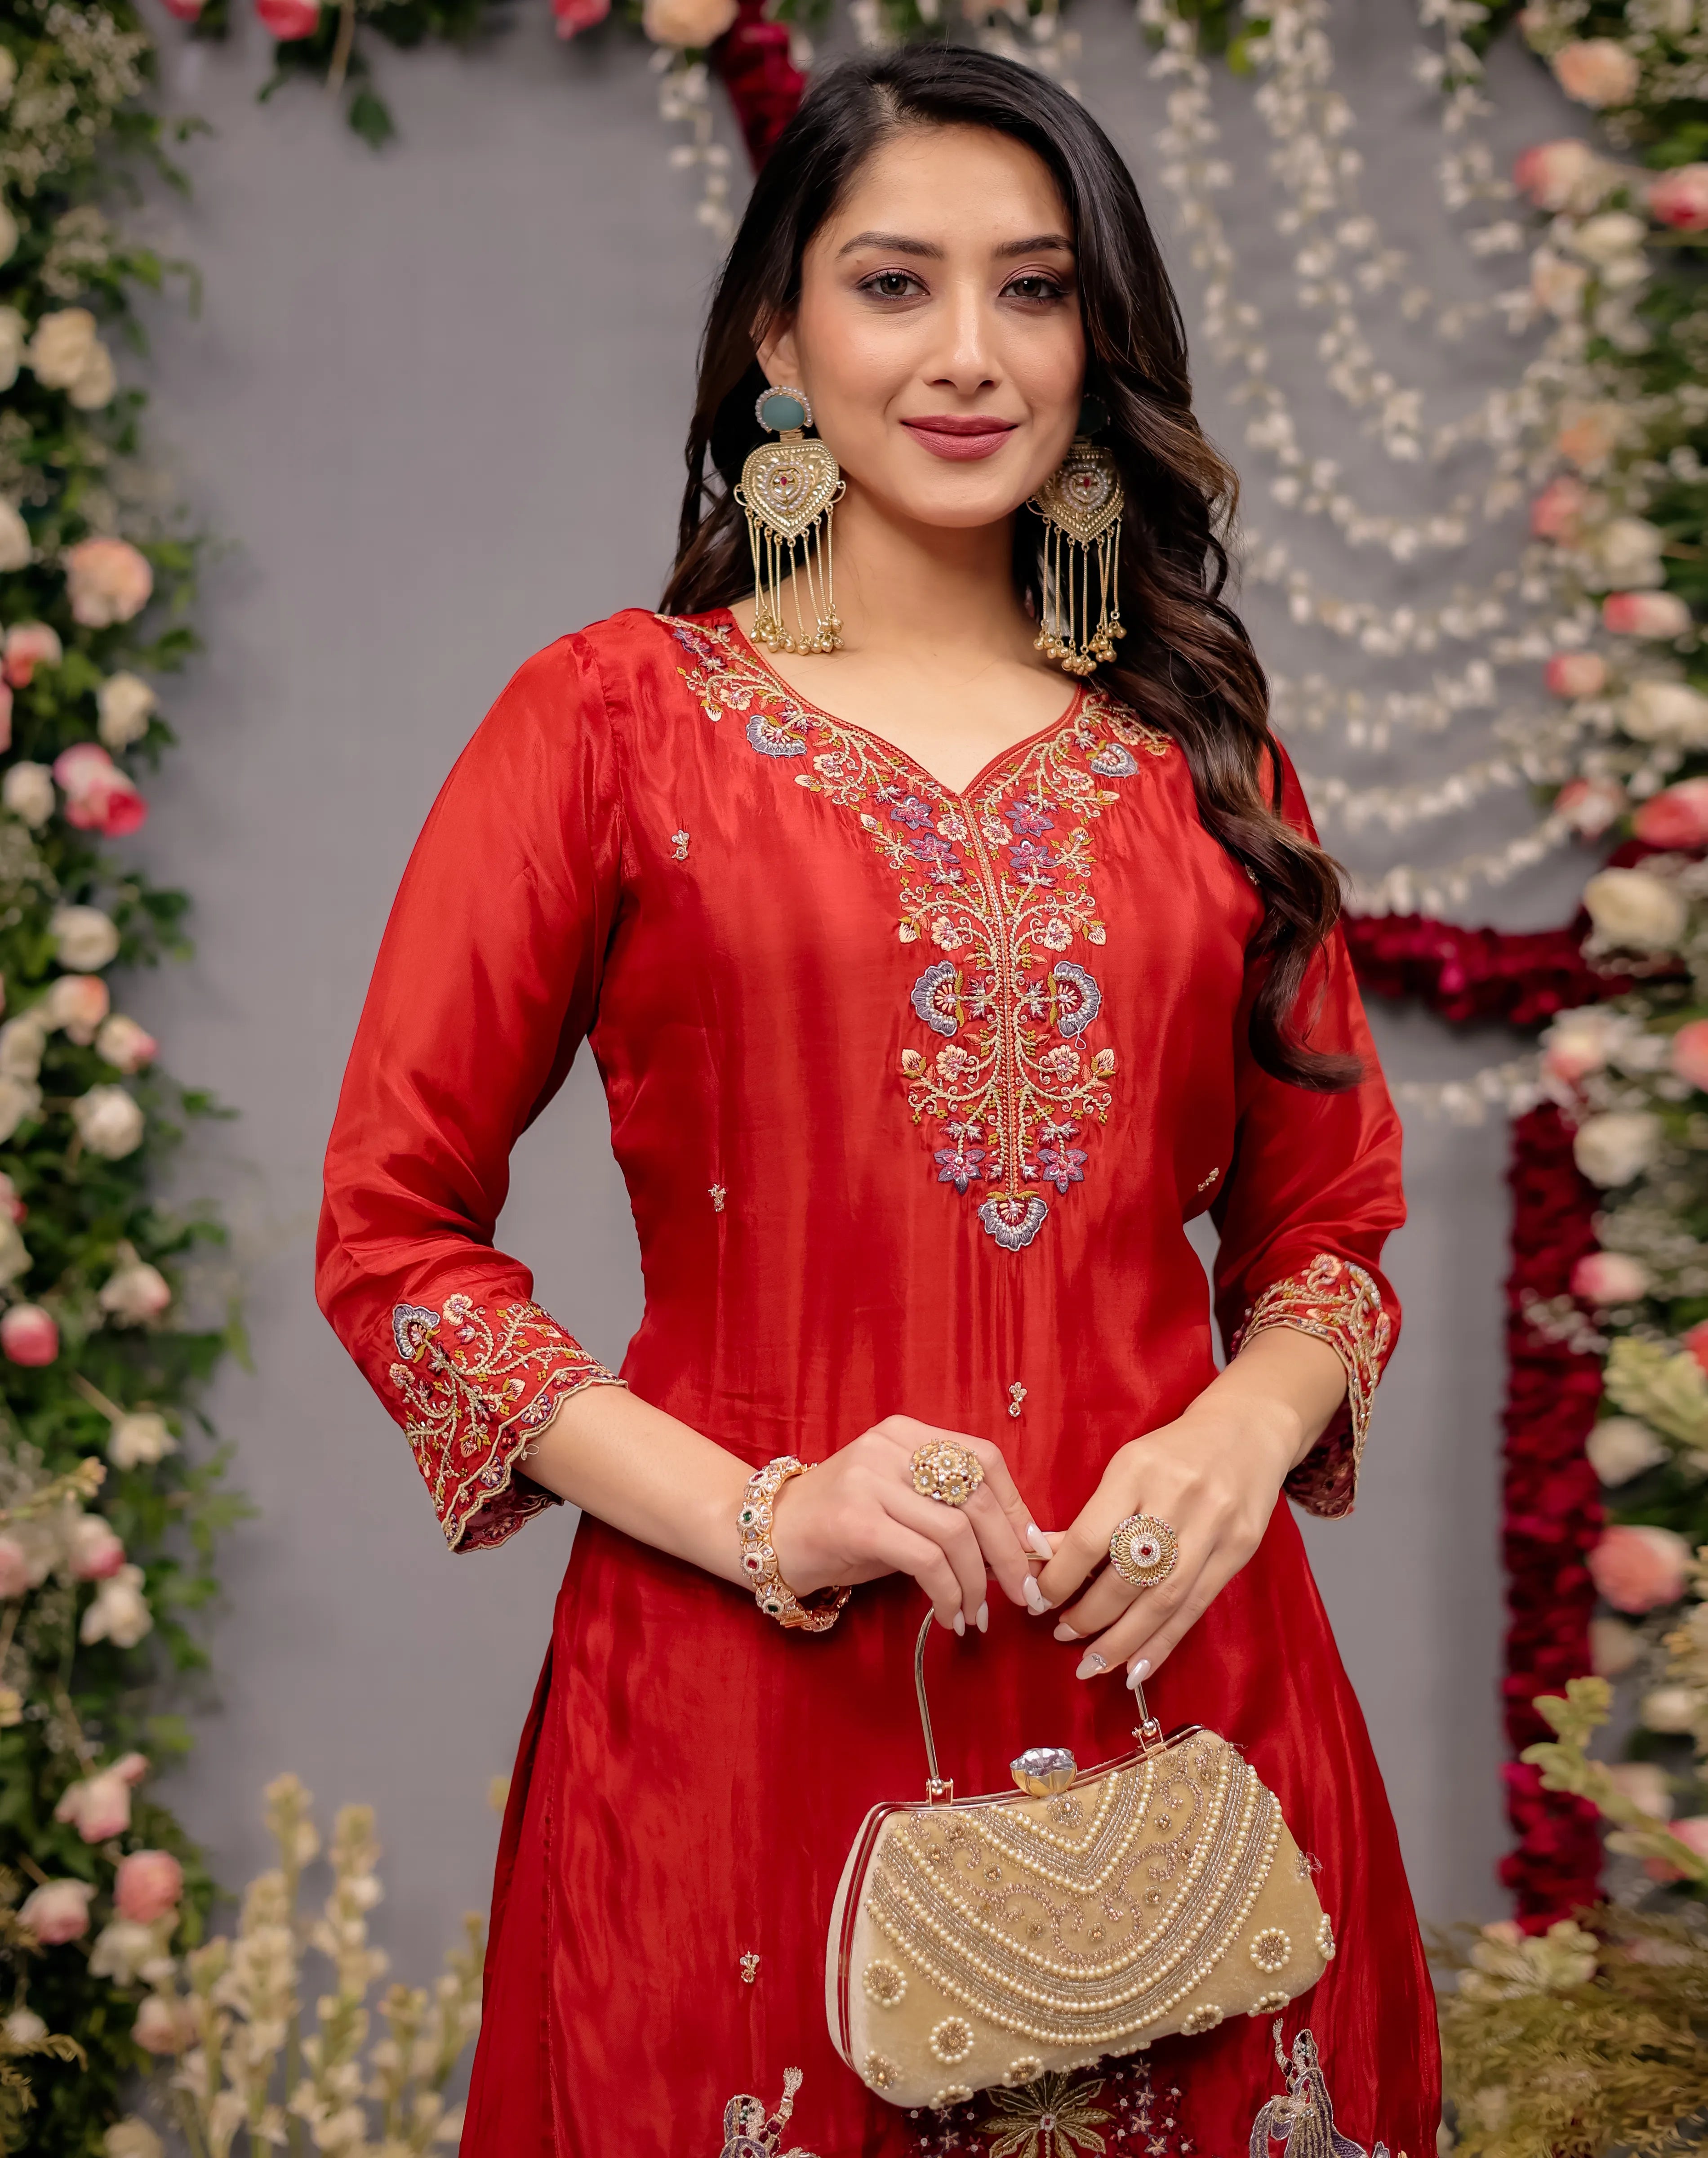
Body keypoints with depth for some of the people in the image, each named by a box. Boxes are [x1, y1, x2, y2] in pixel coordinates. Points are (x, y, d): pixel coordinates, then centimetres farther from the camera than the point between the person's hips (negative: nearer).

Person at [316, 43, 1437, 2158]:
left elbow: (1327, 1225, 15)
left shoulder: (1198, 742, 10)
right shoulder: (614, 717, 0)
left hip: (1174, 1676, 3)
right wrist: (757, 1515, -13)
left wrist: (1241, 1439, -7)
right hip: (749, 1711, -3)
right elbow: (391, 1232, -2)